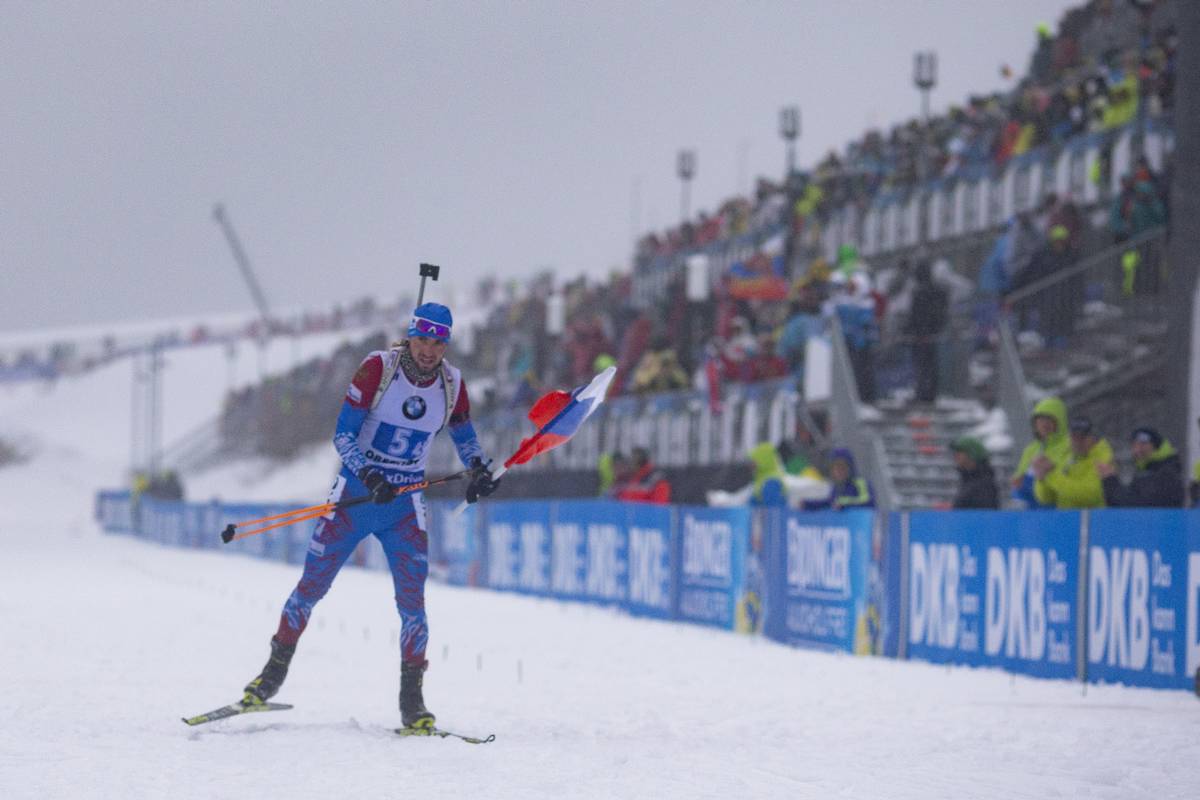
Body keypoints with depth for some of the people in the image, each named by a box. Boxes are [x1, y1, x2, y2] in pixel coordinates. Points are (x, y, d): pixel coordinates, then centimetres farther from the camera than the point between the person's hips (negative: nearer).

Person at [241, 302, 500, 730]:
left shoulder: (452, 384, -3)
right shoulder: (378, 368, -13)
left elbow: (465, 437, 16)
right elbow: (343, 435, -13)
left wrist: (480, 469, -3)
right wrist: (368, 476, -28)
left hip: (404, 505, 2)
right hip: (355, 494, -2)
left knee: (412, 600, -8)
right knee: (311, 586, 3)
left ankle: (412, 698, 0)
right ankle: (275, 671, 20)